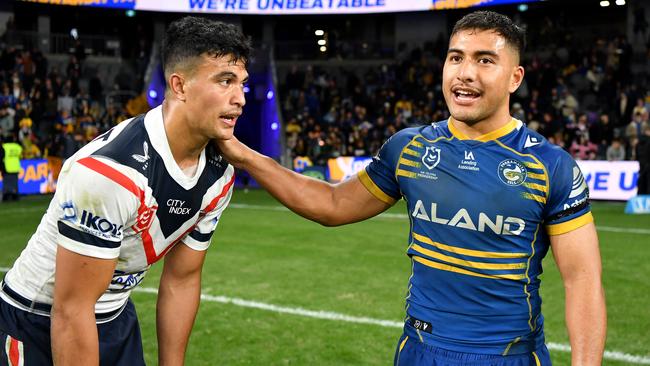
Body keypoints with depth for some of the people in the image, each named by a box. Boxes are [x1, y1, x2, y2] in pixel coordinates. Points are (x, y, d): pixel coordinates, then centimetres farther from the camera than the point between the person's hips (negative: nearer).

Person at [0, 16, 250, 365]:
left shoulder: (219, 176, -9)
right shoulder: (109, 171, -34)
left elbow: (181, 280, 2)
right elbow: (71, 311, -28)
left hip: (117, 317, 7)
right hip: (39, 322, -6)